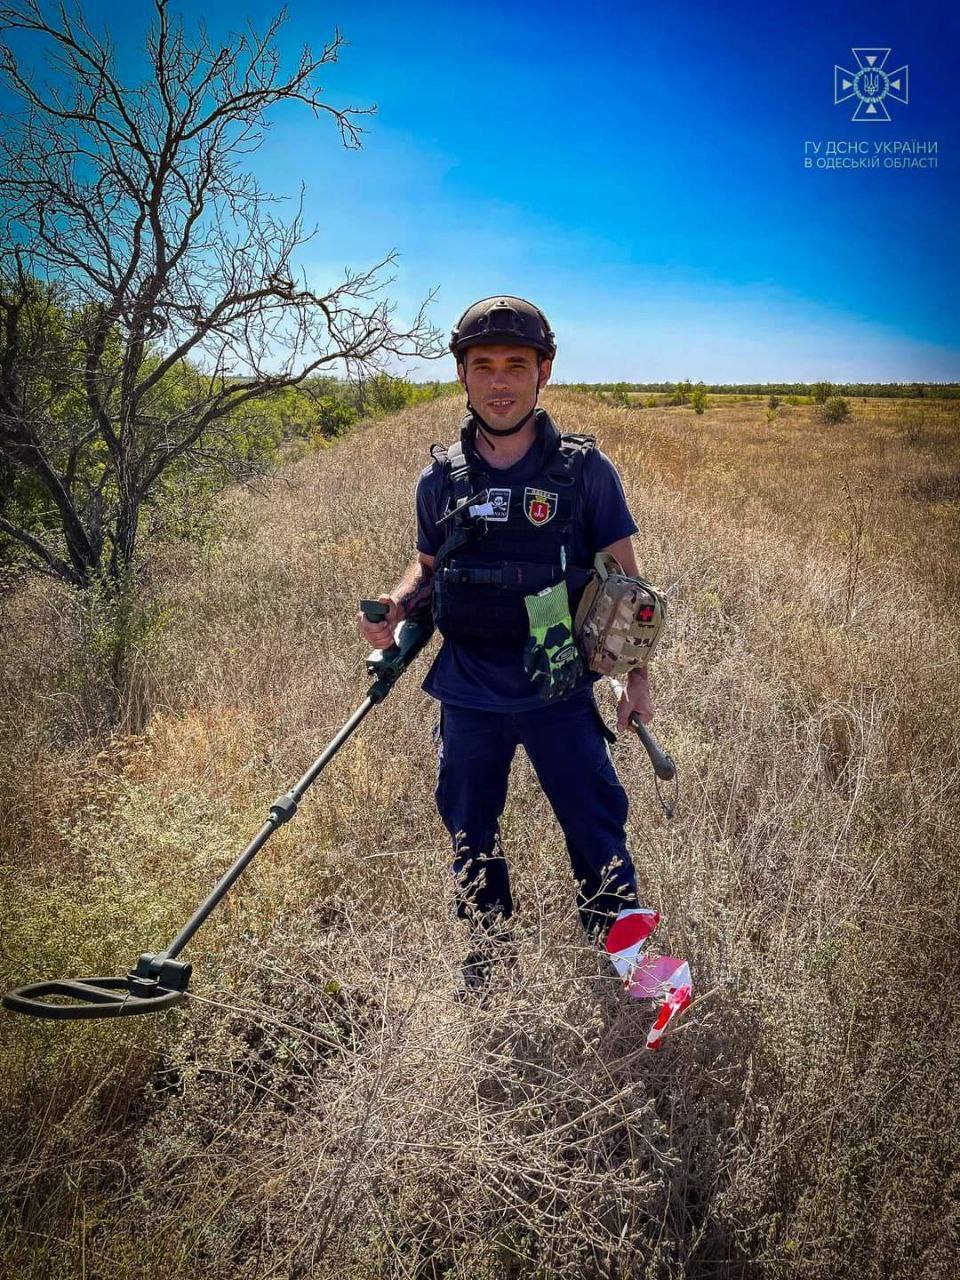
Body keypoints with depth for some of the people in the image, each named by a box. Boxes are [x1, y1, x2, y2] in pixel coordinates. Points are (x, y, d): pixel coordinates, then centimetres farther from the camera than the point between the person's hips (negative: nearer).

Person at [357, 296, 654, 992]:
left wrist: (637, 673, -3)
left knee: (596, 828, 4)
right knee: (471, 831, 17)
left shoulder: (585, 470, -6)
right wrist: (396, 607, -7)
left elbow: (625, 578, 0)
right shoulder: (441, 478, 1)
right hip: (467, 694, 3)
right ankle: (488, 949, 39)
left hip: (561, 694, -3)